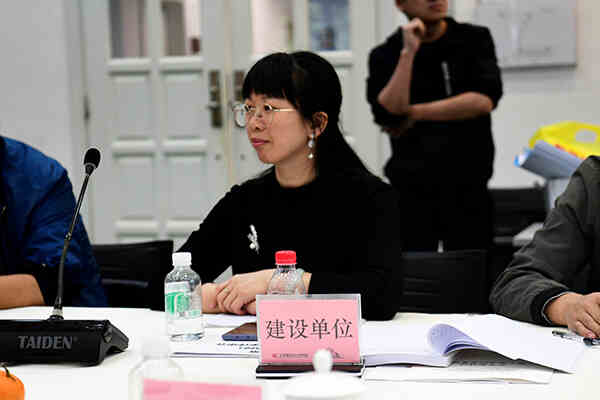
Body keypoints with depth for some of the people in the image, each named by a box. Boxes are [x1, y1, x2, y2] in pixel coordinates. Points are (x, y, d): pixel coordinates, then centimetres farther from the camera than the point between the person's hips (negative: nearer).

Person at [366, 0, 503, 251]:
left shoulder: (475, 39, 4)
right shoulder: (385, 55, 2)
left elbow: (484, 100, -10)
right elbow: (387, 116, -12)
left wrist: (415, 113, -9)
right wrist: (408, 53, -14)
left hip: (469, 185, 1)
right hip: (412, 188, 0)